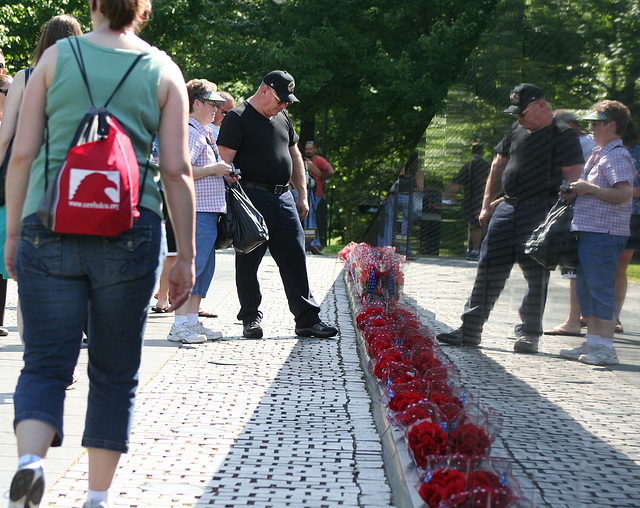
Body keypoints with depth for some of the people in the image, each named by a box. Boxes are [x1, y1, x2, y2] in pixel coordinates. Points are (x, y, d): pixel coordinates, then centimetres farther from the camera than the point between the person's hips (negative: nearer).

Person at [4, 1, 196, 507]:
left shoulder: (56, 57, 6)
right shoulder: (164, 71, 5)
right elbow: (177, 171, 1)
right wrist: (186, 255, 6)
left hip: (50, 227, 0)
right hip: (128, 234, 0)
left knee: (44, 363, 4)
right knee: (115, 371, 11)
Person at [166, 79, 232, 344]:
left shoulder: (204, 132, 21)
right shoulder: (190, 132, -12)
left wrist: (222, 171, 20)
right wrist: (213, 169, -17)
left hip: (209, 211, 11)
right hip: (197, 210, -11)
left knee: (205, 267, 11)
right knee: (191, 265, -11)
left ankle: (192, 321, 14)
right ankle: (180, 325, -10)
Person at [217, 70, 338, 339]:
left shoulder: (282, 118, 18)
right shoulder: (238, 118, -6)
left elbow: (295, 156, 26)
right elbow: (224, 161, -12)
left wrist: (302, 195, 20)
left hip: (283, 198, 7)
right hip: (252, 197, -7)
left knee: (295, 258, 4)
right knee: (248, 261, 0)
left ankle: (307, 319, 8)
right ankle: (251, 319, 11)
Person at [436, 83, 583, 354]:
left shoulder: (564, 135, -6)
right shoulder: (517, 129, 15)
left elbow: (572, 179, -10)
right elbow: (498, 167, 23)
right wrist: (487, 205, 16)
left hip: (540, 212, -6)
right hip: (507, 208, 7)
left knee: (535, 274, -3)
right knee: (489, 267, 4)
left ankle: (529, 334, 8)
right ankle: (470, 329, 8)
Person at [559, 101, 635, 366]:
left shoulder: (616, 156, -12)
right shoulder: (598, 154, 19)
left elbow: (624, 193, -23)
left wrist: (588, 189, -19)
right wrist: (576, 189, 13)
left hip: (604, 234, -10)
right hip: (588, 231, 10)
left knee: (601, 289, -8)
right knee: (585, 288, 13)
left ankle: (605, 348, -5)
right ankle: (592, 343, 20)